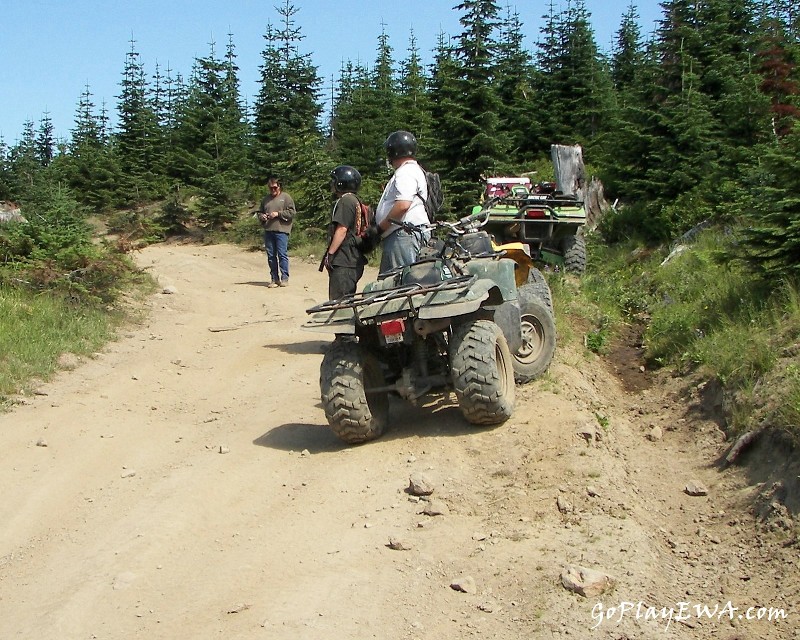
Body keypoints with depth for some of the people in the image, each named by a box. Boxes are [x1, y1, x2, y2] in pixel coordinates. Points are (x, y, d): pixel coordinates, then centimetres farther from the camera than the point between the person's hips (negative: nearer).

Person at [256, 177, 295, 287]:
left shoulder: (286, 197, 4)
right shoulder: (266, 199, 19)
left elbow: (292, 212, -5)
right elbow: (259, 212, 28)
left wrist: (278, 214, -11)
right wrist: (261, 216, 5)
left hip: (281, 230, -5)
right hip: (268, 231, 5)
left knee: (282, 254, -8)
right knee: (271, 256, 5)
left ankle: (284, 278, -2)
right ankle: (274, 279, 12)